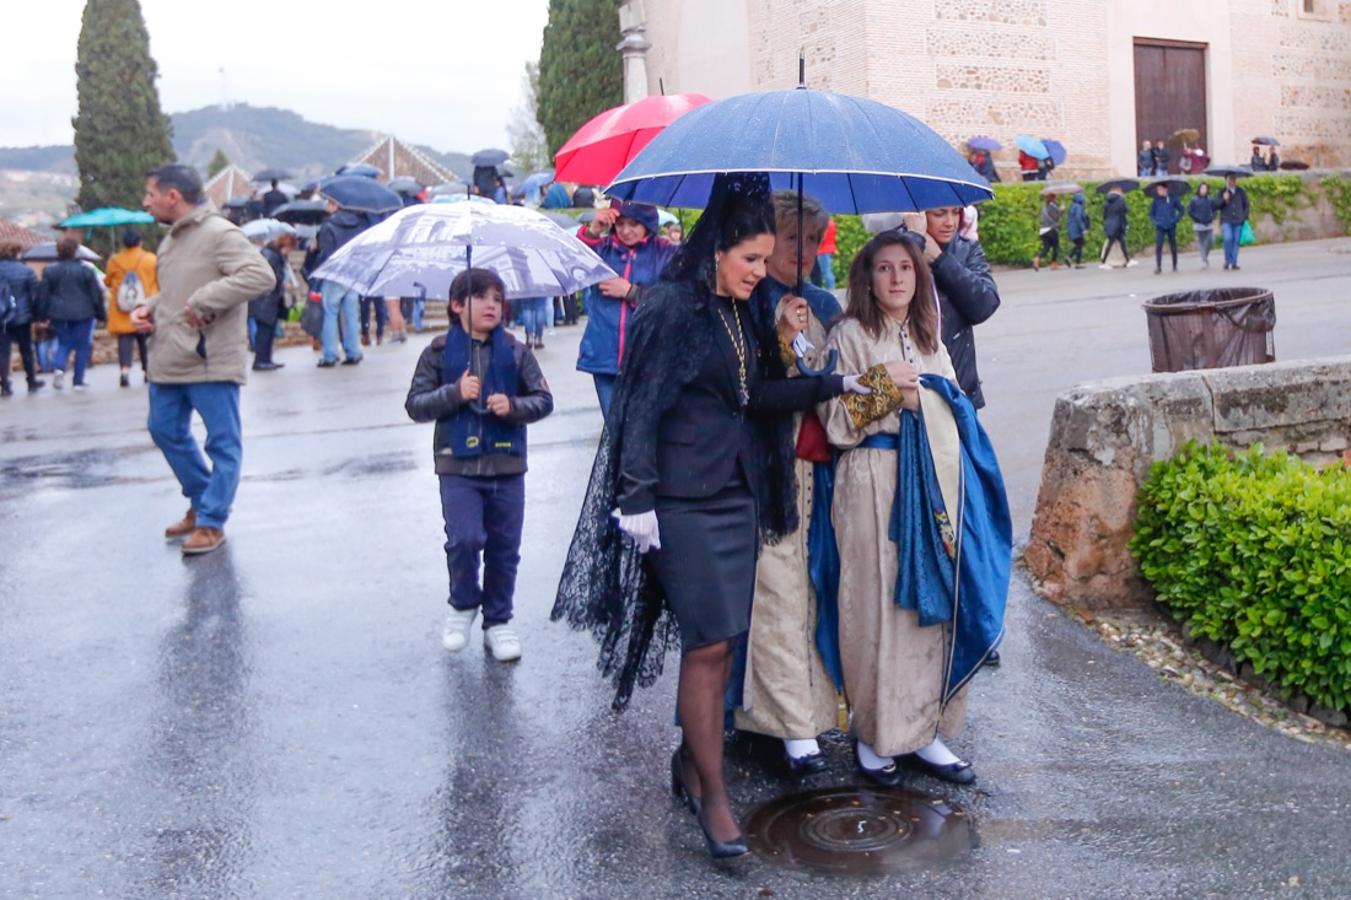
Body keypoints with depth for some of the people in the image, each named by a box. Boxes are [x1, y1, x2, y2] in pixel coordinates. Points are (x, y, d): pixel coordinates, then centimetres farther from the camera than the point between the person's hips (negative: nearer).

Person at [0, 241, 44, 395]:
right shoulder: (26, 271, -7)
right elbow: (35, 295, -7)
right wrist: (37, 314, 2)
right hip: (22, 317, -1)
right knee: (26, 350, 12)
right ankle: (32, 381, 22)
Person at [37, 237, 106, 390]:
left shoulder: (49, 271, 1)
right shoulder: (86, 270, -5)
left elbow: (42, 295, 3)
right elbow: (96, 295, -2)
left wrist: (42, 315, 11)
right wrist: (102, 314, 6)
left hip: (58, 314, 2)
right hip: (82, 313, -2)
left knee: (63, 343, 15)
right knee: (82, 346, 7)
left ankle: (60, 368, -14)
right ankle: (79, 381, 7)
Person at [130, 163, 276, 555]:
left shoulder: (220, 234, -14)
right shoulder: (171, 239, 16)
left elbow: (261, 275, -26)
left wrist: (205, 300, -25)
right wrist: (148, 307, 7)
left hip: (211, 361, -10)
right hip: (168, 360, 10)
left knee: (222, 442, 0)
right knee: (166, 430, 17)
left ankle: (212, 522, 9)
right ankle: (201, 502, 33)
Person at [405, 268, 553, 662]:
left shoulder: (515, 351, 5)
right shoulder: (439, 352, 1)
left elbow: (544, 400, 5)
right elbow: (415, 405, 0)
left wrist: (514, 406, -14)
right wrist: (454, 393, -15)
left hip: (507, 466, 2)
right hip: (458, 466, -2)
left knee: (504, 548, 7)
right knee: (464, 538, -14)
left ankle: (497, 621, 25)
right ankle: (463, 604, 15)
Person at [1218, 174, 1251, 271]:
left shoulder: (1241, 192, 11)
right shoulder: (1222, 192, 6)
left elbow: (1246, 205, 17)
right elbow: (1218, 206, 1)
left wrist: (1245, 217, 8)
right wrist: (1224, 200, -17)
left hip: (1238, 221, 2)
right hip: (1226, 221, -2)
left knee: (1236, 241, 1)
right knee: (1228, 238, -20)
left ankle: (1234, 262, 7)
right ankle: (1227, 260, -5)